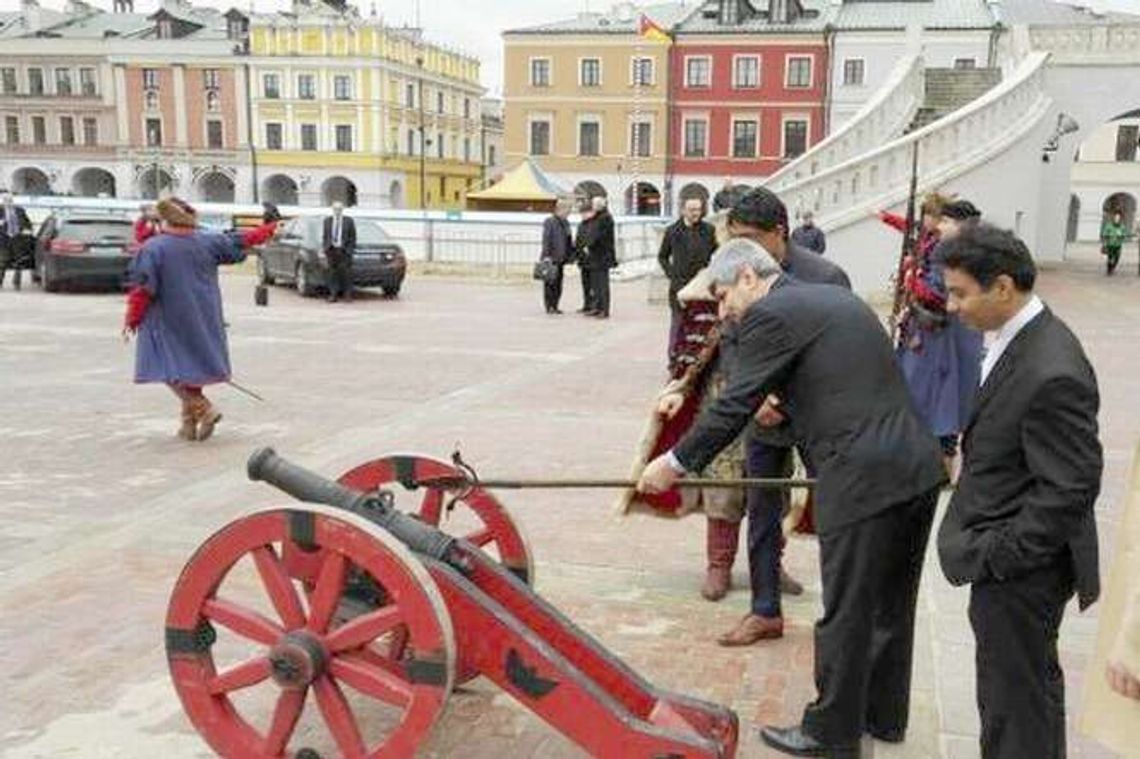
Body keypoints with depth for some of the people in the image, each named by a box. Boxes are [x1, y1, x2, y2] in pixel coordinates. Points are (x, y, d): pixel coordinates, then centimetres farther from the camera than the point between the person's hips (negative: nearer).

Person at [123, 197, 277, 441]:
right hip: (202, 320, 5)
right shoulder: (207, 242, -1)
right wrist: (268, 229, 30)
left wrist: (132, 319, 0)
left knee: (172, 369, 2)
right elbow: (239, 242, 13)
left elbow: (142, 288, -12)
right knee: (192, 366, 15)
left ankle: (203, 410, -16)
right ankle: (190, 424, 19)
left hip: (170, 322, -5)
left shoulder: (153, 248, -13)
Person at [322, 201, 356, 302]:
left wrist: (351, 250, -5)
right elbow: (324, 236, 13)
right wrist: (324, 249, 5)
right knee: (333, 273, 1)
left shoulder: (349, 221, 4)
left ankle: (348, 295, 1)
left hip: (344, 250, -2)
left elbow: (352, 237, 3)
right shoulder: (327, 220, 11)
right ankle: (333, 295, 5)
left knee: (346, 273, -4)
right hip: (331, 250, 2)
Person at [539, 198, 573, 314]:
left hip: (560, 258, 8)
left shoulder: (565, 223, 14)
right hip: (551, 258, -8)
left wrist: (571, 254, 13)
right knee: (551, 282, -4)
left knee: (558, 283, 10)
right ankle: (550, 307, 1)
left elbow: (568, 241, 20)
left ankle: (554, 306, 16)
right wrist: (546, 255, -18)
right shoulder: (549, 222, -9)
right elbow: (546, 240, -13)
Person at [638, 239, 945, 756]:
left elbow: (734, 407, -9)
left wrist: (675, 463, 1)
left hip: (862, 481, -9)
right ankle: (884, 713, 38)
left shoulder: (771, 315, -8)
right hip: (918, 466, 9)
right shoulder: (836, 298, 18)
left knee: (845, 615, 6)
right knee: (891, 604, 22)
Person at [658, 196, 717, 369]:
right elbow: (662, 256, 14)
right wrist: (670, 273, 3)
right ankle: (675, 358, 9)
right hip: (679, 285, 0)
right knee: (678, 322, 0)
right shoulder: (672, 231, 4)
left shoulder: (709, 230, 3)